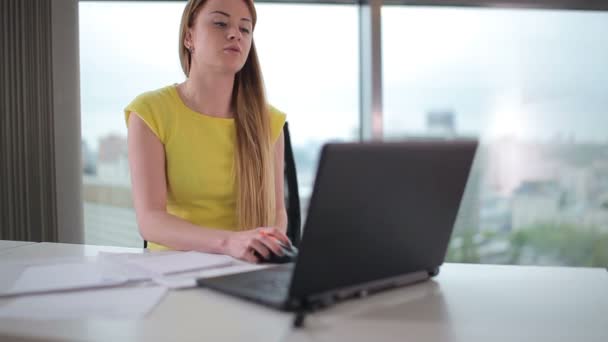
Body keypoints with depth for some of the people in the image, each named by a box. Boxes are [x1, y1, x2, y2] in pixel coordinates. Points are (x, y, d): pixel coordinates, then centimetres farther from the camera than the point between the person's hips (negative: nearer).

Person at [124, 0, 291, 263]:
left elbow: (276, 209, 5)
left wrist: (273, 240, -17)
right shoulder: (150, 112, -8)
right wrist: (229, 242, -31)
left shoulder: (267, 120, 1)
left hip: (246, 270, 2)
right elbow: (149, 220, -16)